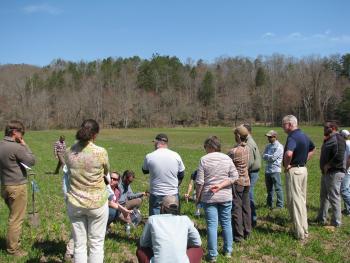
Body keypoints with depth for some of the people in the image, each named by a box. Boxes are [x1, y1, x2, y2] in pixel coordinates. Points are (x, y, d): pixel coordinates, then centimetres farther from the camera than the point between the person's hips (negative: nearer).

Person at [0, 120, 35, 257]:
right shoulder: (16, 147, -21)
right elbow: (32, 161, -13)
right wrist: (25, 145, -7)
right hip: (17, 187, -9)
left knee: (13, 216, 23)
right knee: (16, 219, 3)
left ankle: (11, 242, 35)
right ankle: (13, 248, 13)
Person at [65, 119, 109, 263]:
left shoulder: (69, 153, -5)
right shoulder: (101, 152, -16)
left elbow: (70, 172, 8)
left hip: (74, 203, 3)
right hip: (97, 203, -3)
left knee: (79, 244, 14)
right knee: (96, 244, 10)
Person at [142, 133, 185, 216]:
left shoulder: (149, 157, -11)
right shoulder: (176, 156, -4)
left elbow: (145, 171, 9)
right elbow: (181, 174, 7)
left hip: (156, 195, -2)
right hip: (173, 194, 2)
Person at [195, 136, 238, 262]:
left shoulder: (204, 159, -7)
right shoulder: (227, 158, 1)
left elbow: (199, 182, -8)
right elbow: (235, 176, -2)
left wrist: (198, 196, 2)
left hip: (209, 197, -2)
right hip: (226, 196, 3)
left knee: (212, 225, 3)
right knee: (226, 223, 14)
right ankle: (228, 251, 26)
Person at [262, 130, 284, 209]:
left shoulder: (279, 146, -8)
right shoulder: (268, 146, 16)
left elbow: (273, 158, -16)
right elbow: (263, 156, 6)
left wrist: (267, 156, -1)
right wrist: (270, 157, -10)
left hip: (275, 170, -7)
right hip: (267, 170, 7)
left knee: (278, 188, -3)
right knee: (269, 188, 15)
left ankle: (280, 205, 4)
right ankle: (269, 204, 25)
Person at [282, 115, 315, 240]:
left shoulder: (292, 137, -20)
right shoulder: (304, 135, 10)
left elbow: (288, 153, -39)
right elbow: (312, 149, 27)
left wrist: (286, 165, -20)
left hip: (294, 170, -9)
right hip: (303, 169, 9)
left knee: (294, 201, 0)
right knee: (302, 200, 17)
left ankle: (300, 233, 7)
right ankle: (304, 229, 27)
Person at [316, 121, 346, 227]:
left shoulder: (338, 139, -16)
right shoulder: (329, 139, 15)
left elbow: (339, 157, -27)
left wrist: (328, 165, -18)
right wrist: (324, 167, 11)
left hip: (334, 173, -11)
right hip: (326, 172, 11)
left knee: (334, 197, -3)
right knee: (324, 196, 19)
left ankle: (336, 223, 7)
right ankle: (321, 219, 31)